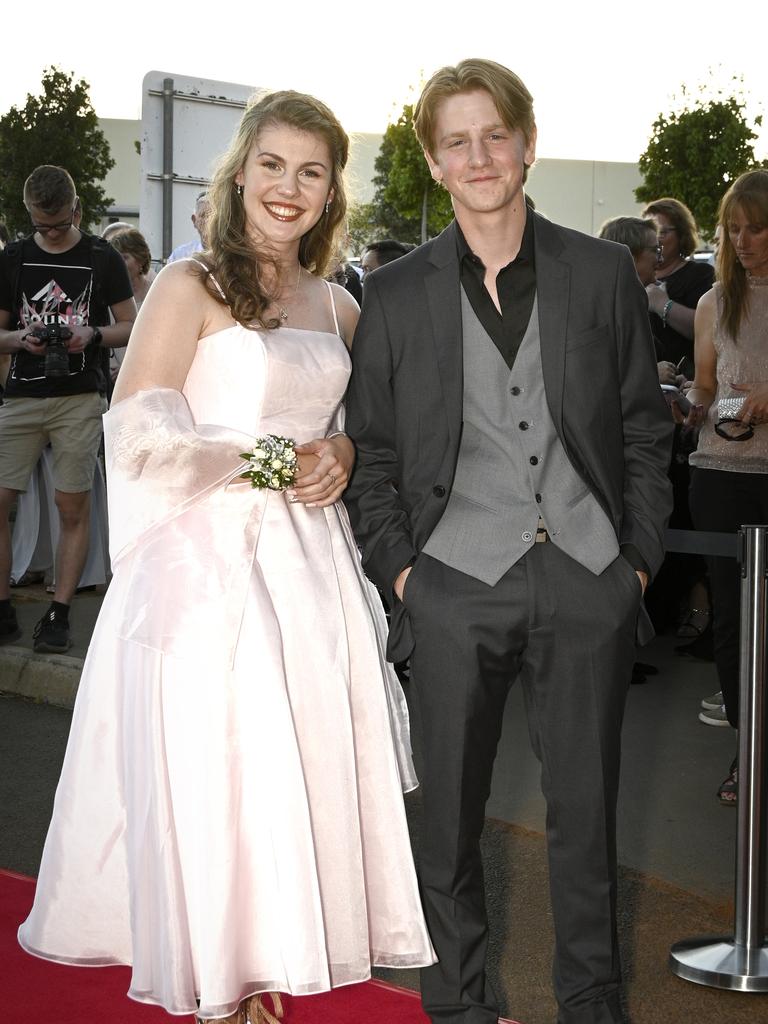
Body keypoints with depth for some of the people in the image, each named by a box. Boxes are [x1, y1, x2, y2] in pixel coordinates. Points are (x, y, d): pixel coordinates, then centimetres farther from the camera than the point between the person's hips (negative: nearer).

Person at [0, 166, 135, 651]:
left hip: (80, 398, -2)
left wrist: (92, 334, -14)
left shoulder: (102, 258, 4)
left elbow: (130, 328, 6)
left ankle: (59, 615, 9)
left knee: (74, 507, 0)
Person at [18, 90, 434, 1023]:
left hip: (310, 565, 5)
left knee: (304, 766, 5)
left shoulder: (338, 307, 13)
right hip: (208, 564, -5)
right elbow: (137, 435, -12)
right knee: (211, 772, 0)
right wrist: (266, 463, -10)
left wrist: (340, 456, 2)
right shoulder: (190, 288, -5)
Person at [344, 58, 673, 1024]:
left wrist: (638, 557, 3)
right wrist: (397, 568, -2)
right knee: (450, 810, 7)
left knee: (586, 806, 10)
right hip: (456, 583, 0)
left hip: (589, 582, 1)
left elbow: (645, 428, 10)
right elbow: (369, 451, 8)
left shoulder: (602, 272, 7)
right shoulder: (394, 293, 5)